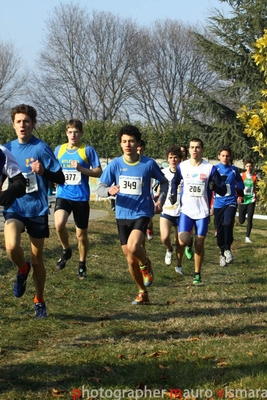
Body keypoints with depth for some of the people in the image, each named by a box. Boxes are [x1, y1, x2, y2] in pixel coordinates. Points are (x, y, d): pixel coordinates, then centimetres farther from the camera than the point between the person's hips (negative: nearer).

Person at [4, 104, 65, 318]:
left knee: (37, 258, 6)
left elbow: (61, 178, -10)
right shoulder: (8, 149, 5)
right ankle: (23, 269, 9)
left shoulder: (42, 148, -8)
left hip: (37, 209, -2)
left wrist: (44, 171, -27)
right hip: (14, 208, 2)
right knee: (12, 246, -25)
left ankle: (39, 301, 26)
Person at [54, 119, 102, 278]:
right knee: (59, 224, -25)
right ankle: (66, 250, 3)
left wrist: (81, 169, -17)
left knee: (81, 234, 7)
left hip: (81, 197, -2)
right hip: (63, 195, 2)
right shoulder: (59, 150, 8)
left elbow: (99, 172, -4)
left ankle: (82, 264, 28)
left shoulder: (88, 150, -3)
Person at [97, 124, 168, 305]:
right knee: (130, 259, 8)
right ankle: (142, 293, 28)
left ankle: (146, 264, 7)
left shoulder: (149, 164, -6)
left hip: (142, 212, -3)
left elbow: (164, 182, 12)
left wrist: (160, 200, -1)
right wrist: (109, 190, -25)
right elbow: (100, 189, -3)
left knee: (133, 247, -28)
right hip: (122, 215, 3)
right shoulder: (115, 164, -2)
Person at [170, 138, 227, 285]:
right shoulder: (182, 167, 0)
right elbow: (175, 182, 20)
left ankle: (197, 274, 18)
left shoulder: (210, 168, -7)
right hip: (186, 210, 1)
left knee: (199, 244, 2)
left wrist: (215, 186, -28)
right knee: (183, 241, -14)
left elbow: (223, 190, -6)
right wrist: (173, 193, 2)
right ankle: (189, 242, 24)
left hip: (203, 212, -1)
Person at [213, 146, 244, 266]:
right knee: (220, 229, 5)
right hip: (218, 203, 1)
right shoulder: (215, 169, -1)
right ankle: (223, 253, 22)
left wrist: (240, 195, 14)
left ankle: (227, 249, -4)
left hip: (231, 202, -1)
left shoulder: (234, 170, 3)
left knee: (228, 224, -23)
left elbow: (240, 184, 18)